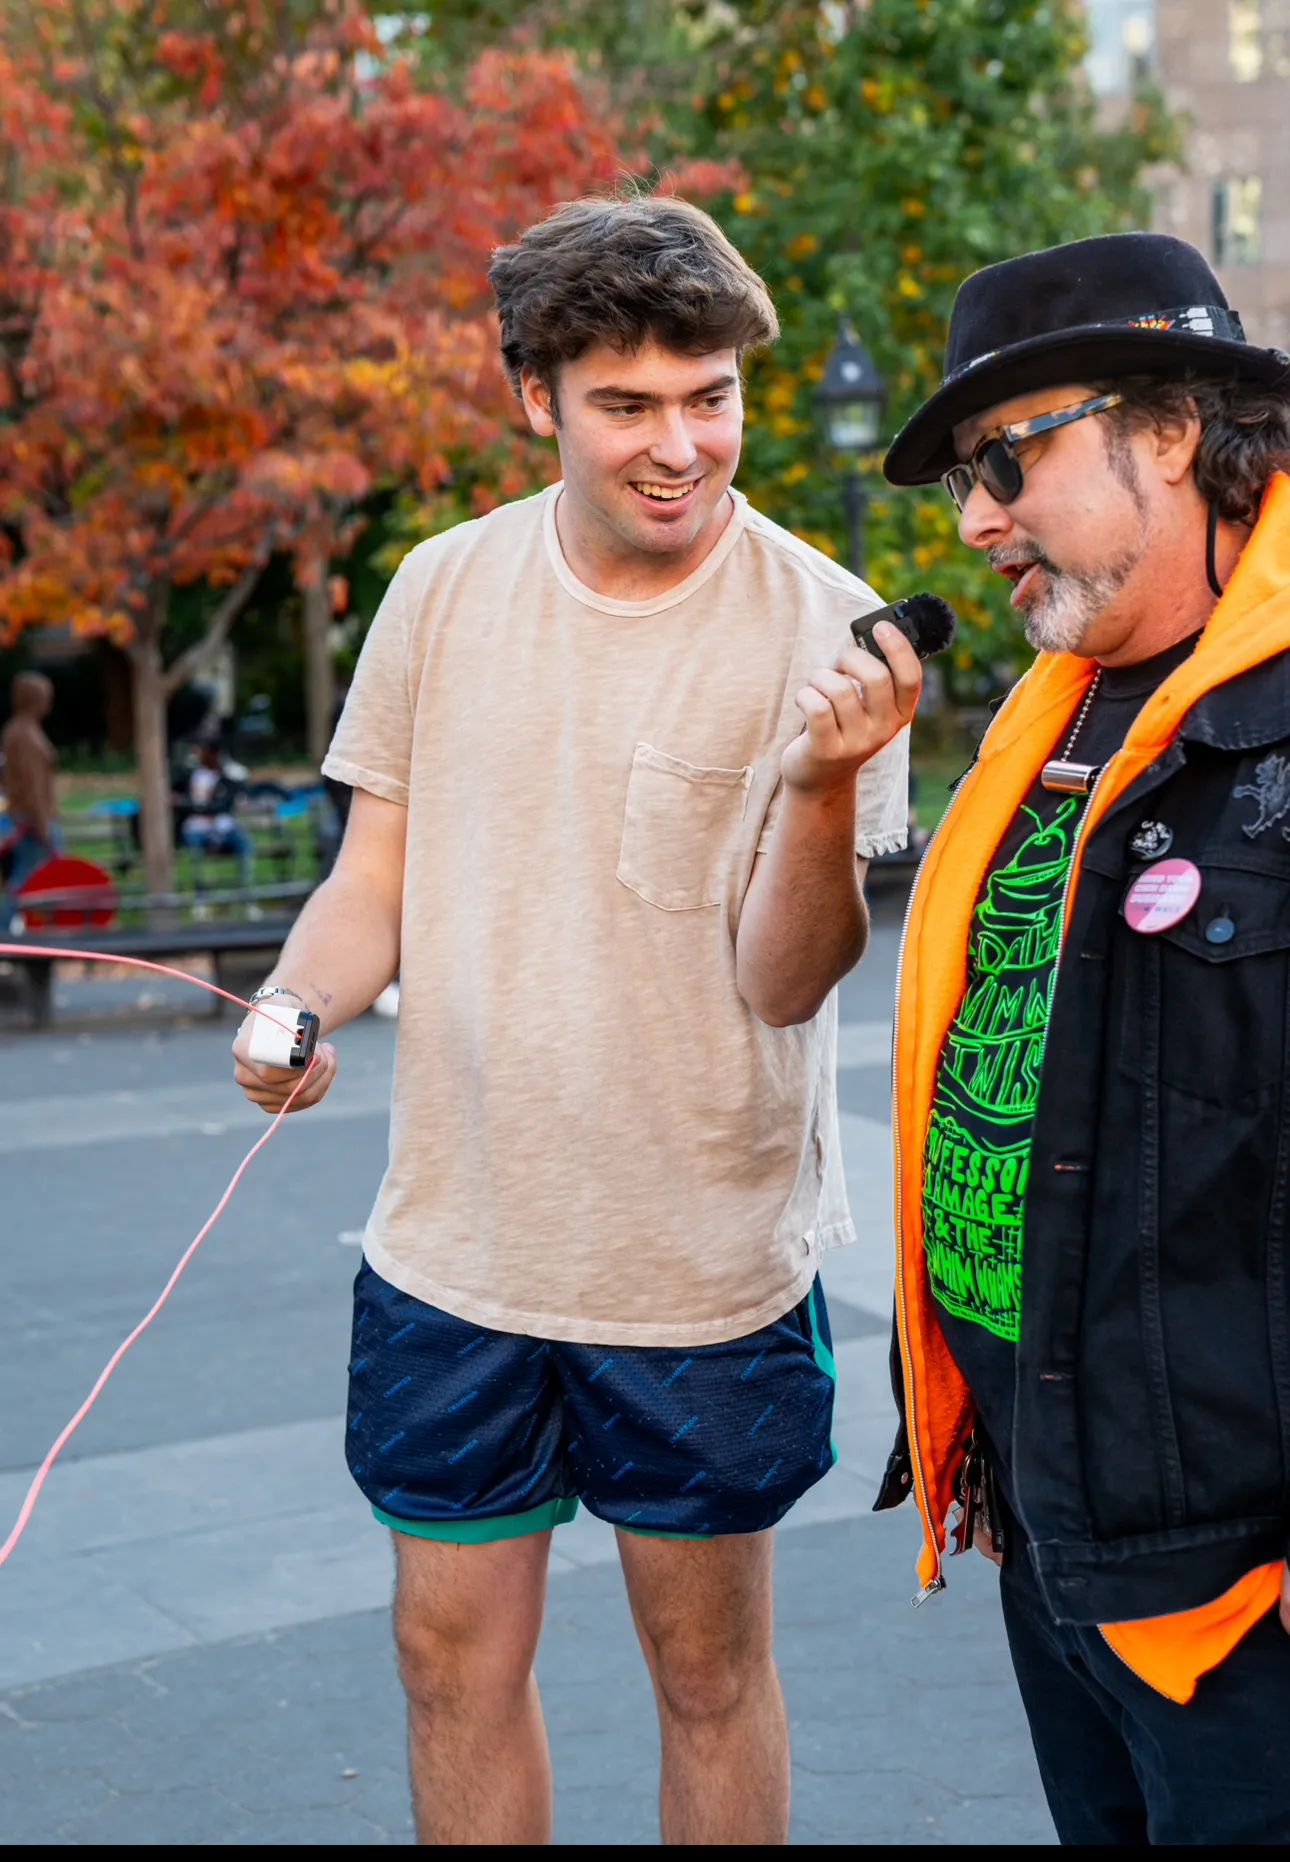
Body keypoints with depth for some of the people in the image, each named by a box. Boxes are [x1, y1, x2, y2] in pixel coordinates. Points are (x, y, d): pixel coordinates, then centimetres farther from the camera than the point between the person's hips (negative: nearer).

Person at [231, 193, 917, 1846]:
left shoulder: (817, 627, -11)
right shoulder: (443, 590, -1)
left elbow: (783, 982, -14)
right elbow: (376, 879, 6)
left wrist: (823, 779, -31)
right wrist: (295, 1007, -14)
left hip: (706, 1267, -2)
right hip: (455, 1246, 3)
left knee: (709, 1669, 14)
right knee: (455, 1652, 15)